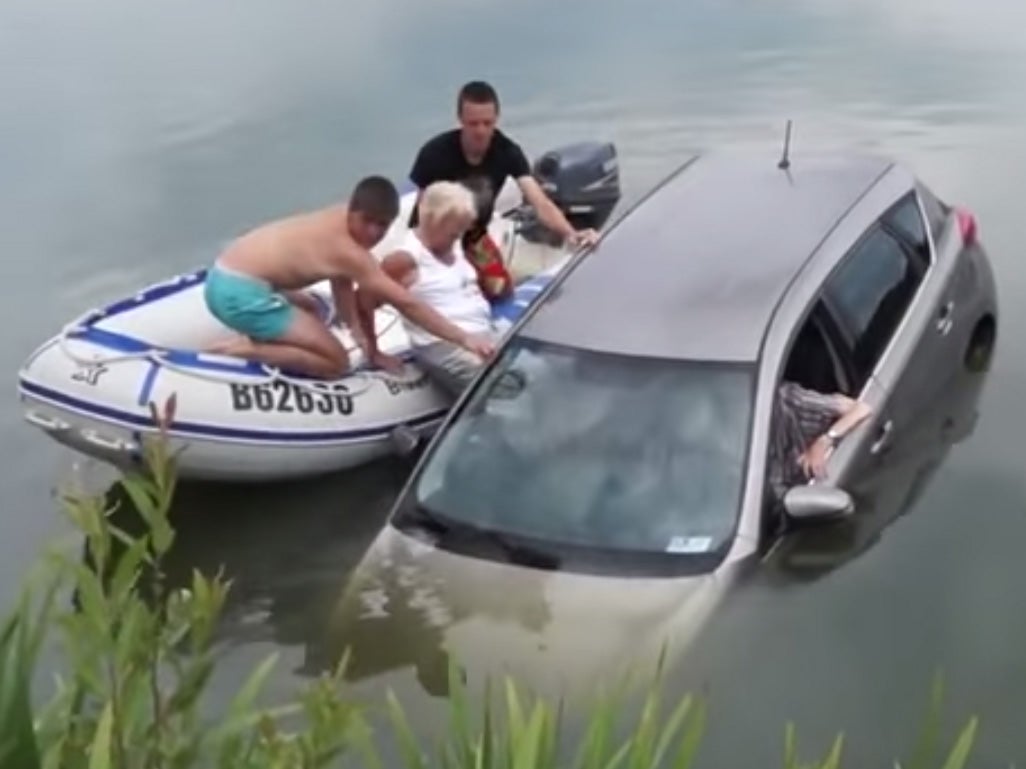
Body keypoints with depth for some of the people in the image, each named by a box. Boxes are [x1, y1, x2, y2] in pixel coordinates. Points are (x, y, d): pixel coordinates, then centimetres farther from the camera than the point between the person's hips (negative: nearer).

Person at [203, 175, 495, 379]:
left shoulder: (338, 223, 8)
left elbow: (343, 289, 12)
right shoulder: (349, 252, -18)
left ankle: (257, 341, 12)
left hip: (228, 277, 10)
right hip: (239, 292, -10)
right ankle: (238, 351, -9)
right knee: (335, 362, -7)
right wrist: (463, 339, -14)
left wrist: (369, 347, 6)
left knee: (311, 312, 36)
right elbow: (407, 303, -17)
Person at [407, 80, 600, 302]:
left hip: (473, 236, 4)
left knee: (501, 289, -4)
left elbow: (540, 203, -34)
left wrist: (570, 233, -52)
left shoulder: (507, 151, -24)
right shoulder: (435, 153, -31)